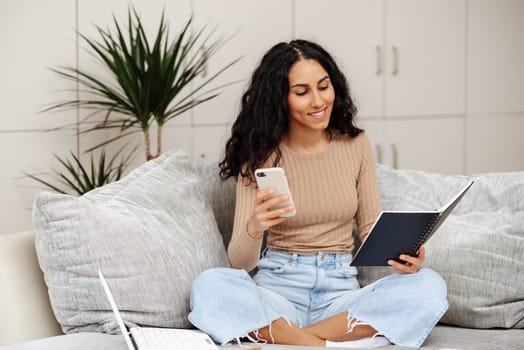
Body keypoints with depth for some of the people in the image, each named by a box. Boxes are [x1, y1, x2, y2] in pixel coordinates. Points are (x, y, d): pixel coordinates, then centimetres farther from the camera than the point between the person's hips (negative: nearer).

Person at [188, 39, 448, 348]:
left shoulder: (355, 144, 5)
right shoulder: (261, 157, -1)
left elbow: (372, 227, 8)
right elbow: (240, 261, -6)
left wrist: (401, 254, -15)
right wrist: (254, 228, -29)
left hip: (341, 287, 2)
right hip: (278, 287, -2)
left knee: (430, 287, -25)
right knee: (209, 285, -31)